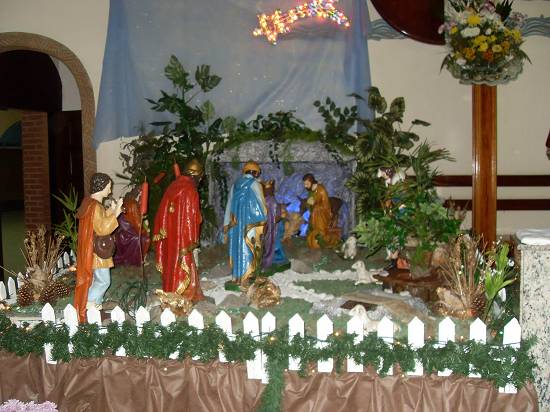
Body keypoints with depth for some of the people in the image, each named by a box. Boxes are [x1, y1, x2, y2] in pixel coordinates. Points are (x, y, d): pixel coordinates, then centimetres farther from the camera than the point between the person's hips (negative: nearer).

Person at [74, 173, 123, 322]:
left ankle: (96, 303, 24)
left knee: (96, 278, 17)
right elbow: (102, 228, -23)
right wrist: (115, 214, -18)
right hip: (96, 249, -10)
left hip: (93, 248, 10)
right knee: (104, 280, -2)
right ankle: (87, 302, 4)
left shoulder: (91, 202, 9)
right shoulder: (95, 206, -22)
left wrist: (111, 210, 9)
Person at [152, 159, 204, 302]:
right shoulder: (190, 190, -16)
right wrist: (192, 241, -11)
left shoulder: (173, 186, 6)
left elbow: (163, 212, 9)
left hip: (168, 236, 8)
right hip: (181, 237, -8)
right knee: (182, 266, 3)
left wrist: (161, 234, 15)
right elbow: (191, 217, -17)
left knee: (170, 264, 17)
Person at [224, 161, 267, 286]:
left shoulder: (235, 184, 11)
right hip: (250, 223, -5)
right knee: (249, 250, -1)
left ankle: (236, 277, 16)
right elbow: (261, 204, -6)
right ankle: (245, 279, -1)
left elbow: (229, 206, 12)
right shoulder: (255, 184, -5)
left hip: (235, 224, 5)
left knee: (237, 248, 11)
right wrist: (263, 221, 7)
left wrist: (226, 226, 16)